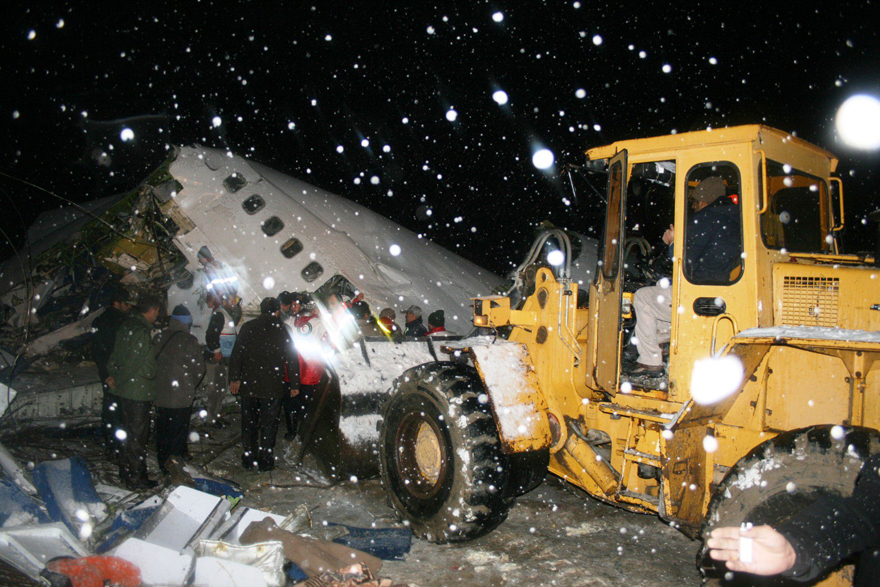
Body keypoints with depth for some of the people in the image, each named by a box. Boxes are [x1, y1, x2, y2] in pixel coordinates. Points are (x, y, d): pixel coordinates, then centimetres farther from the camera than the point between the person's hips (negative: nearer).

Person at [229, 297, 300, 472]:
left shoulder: (247, 327, 0)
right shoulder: (282, 330, -6)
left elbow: (236, 355, 1)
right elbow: (292, 359, -5)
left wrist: (234, 378, 8)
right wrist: (294, 384, 1)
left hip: (249, 385, 2)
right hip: (273, 386, -2)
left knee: (249, 422, 13)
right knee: (269, 423, 7)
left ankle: (248, 459, 19)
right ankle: (265, 460, 11)